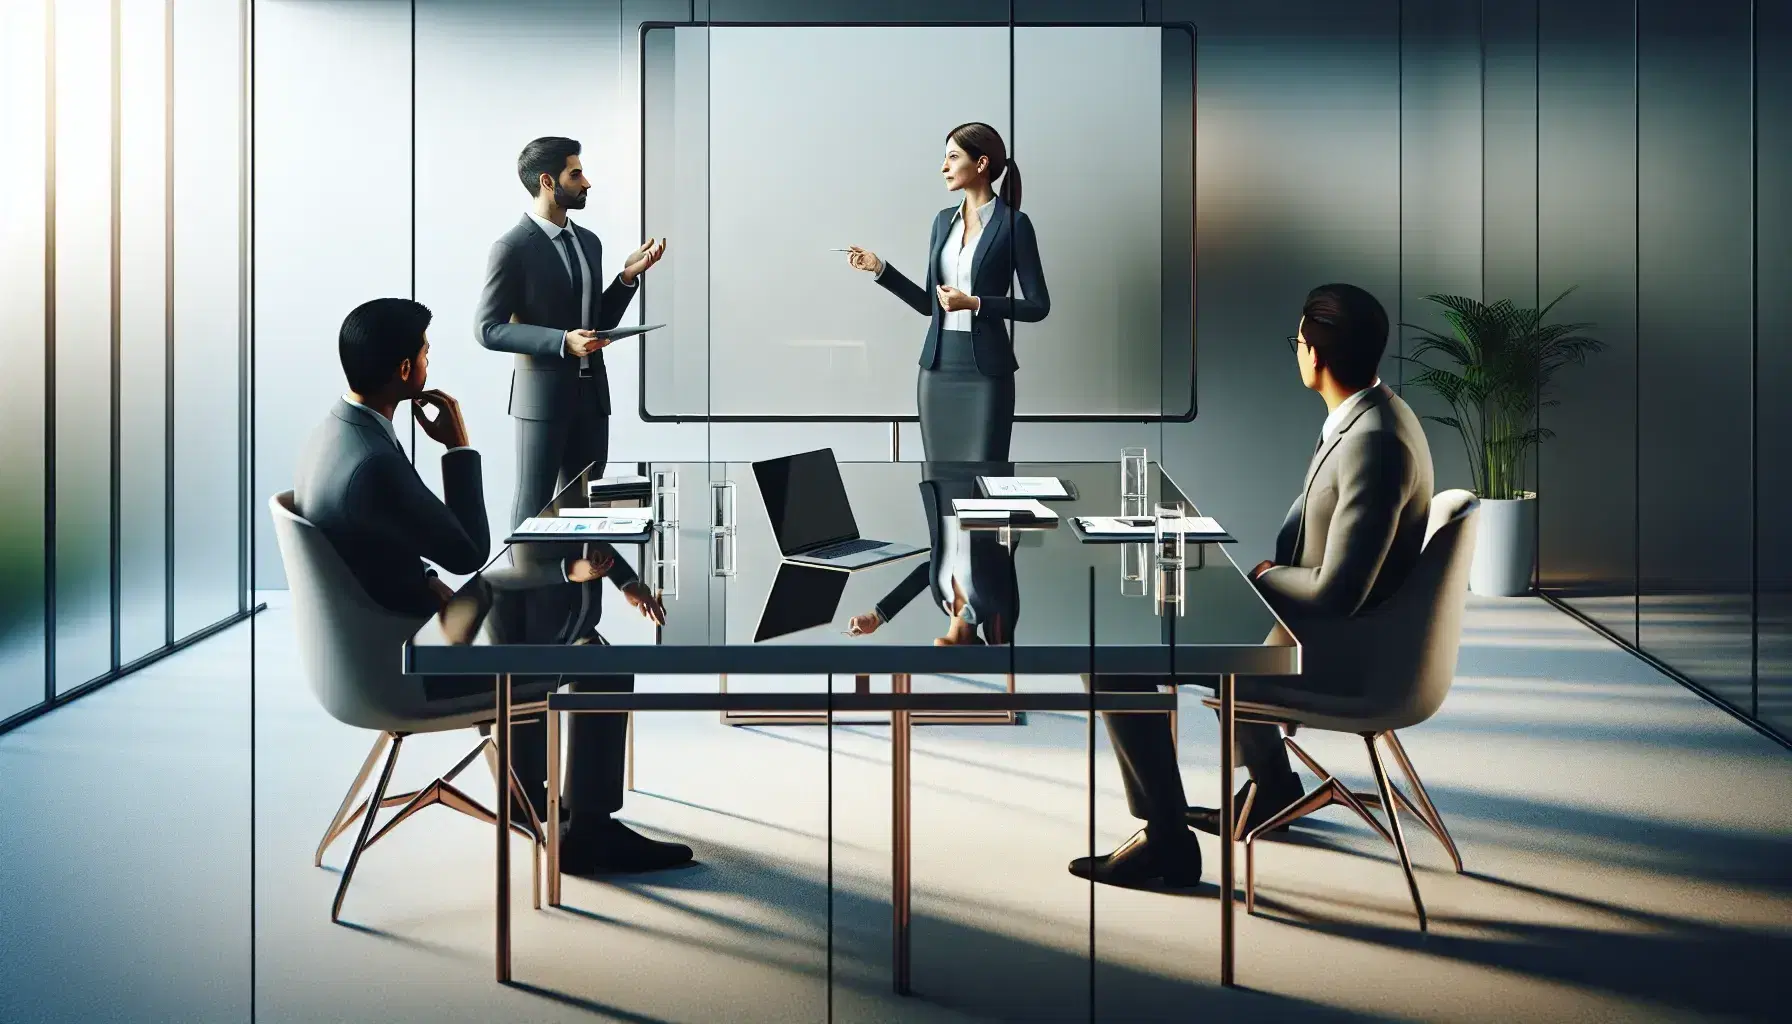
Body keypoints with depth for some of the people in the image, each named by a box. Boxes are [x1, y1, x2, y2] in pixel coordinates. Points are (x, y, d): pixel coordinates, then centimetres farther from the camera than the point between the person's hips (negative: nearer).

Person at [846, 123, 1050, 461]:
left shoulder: (1013, 223, -6)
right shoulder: (944, 220, 11)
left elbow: (1038, 306, -8)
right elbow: (929, 304, 13)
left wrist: (975, 303, -16)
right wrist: (879, 268, 5)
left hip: (985, 369, -6)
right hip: (938, 365, 6)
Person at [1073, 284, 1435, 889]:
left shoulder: (1373, 443, -28)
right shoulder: (1372, 414, 4)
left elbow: (1336, 592, -29)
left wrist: (1265, 575, -11)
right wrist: (1272, 572, 2)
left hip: (1332, 655, -10)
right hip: (1331, 627, 10)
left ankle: (1166, 839, 1)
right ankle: (1270, 781, 37)